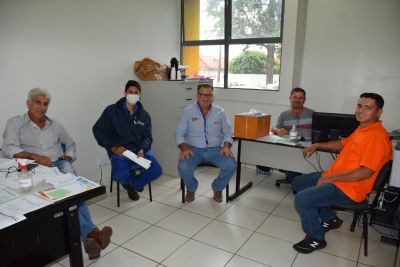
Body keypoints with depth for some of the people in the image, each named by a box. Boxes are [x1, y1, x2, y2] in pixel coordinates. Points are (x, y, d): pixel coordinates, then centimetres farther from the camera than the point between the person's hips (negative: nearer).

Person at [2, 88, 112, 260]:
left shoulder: (55, 124, 23)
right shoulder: (15, 123, 11)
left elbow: (71, 144, 31)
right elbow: (9, 149, -3)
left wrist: (67, 158, 10)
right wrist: (35, 157, -15)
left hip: (60, 164, 3)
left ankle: (88, 236, -46)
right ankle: (90, 232, -47)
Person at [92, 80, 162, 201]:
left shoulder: (144, 115, 9)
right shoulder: (112, 110, -1)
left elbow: (148, 137, 9)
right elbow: (97, 129, 1)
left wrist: (142, 149, -15)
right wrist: (113, 147, -11)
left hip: (139, 150, 3)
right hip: (119, 151, -3)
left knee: (156, 171, -18)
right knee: (120, 176, -30)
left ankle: (132, 184, 12)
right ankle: (129, 182, 12)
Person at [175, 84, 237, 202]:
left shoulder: (220, 112, 7)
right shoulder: (187, 112, 2)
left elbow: (227, 132, 11)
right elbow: (179, 133, 2)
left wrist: (226, 146, -8)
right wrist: (184, 148, -16)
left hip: (215, 149, 1)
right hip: (194, 149, -1)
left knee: (231, 166, -24)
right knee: (183, 167, -30)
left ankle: (217, 187, 10)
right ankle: (191, 188, 7)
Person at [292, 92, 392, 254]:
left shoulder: (377, 136, -21)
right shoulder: (362, 129, 11)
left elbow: (365, 172, -27)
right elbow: (342, 144, 29)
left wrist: (329, 178, -21)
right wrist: (317, 145, 17)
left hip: (349, 188, -10)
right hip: (334, 177, 10)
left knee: (302, 199, -25)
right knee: (298, 183, 16)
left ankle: (316, 238, 1)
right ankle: (329, 219, 24)